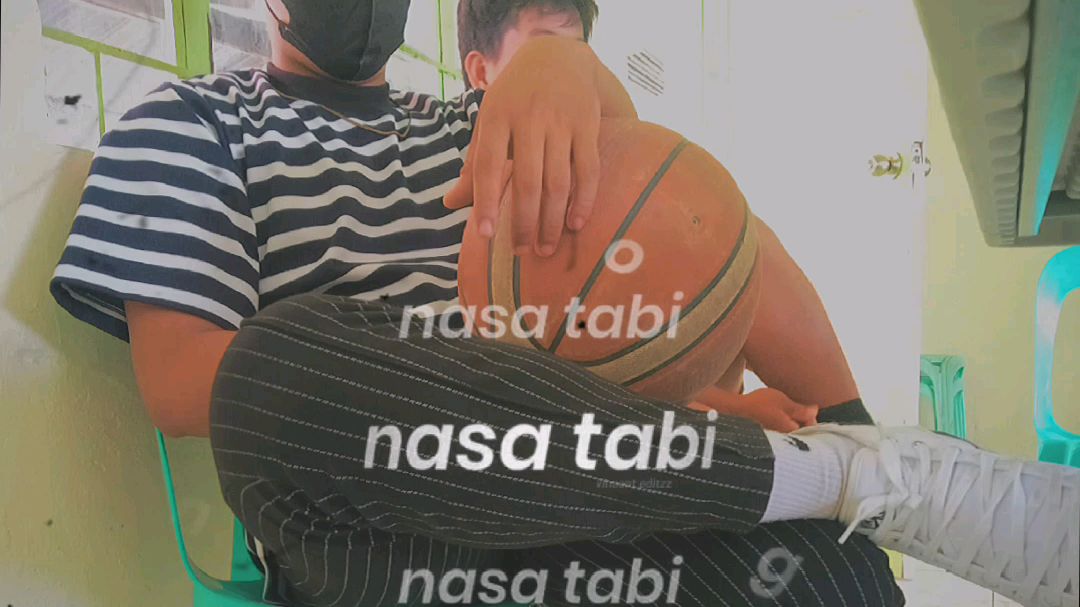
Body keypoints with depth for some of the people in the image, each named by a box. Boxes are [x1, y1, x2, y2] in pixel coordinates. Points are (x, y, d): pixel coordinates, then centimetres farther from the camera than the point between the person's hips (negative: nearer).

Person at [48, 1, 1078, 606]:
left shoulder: (461, 123, 24)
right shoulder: (191, 120, 12)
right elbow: (178, 378, -5)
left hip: (554, 489, 3)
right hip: (366, 517, -1)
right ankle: (852, 471, -22)